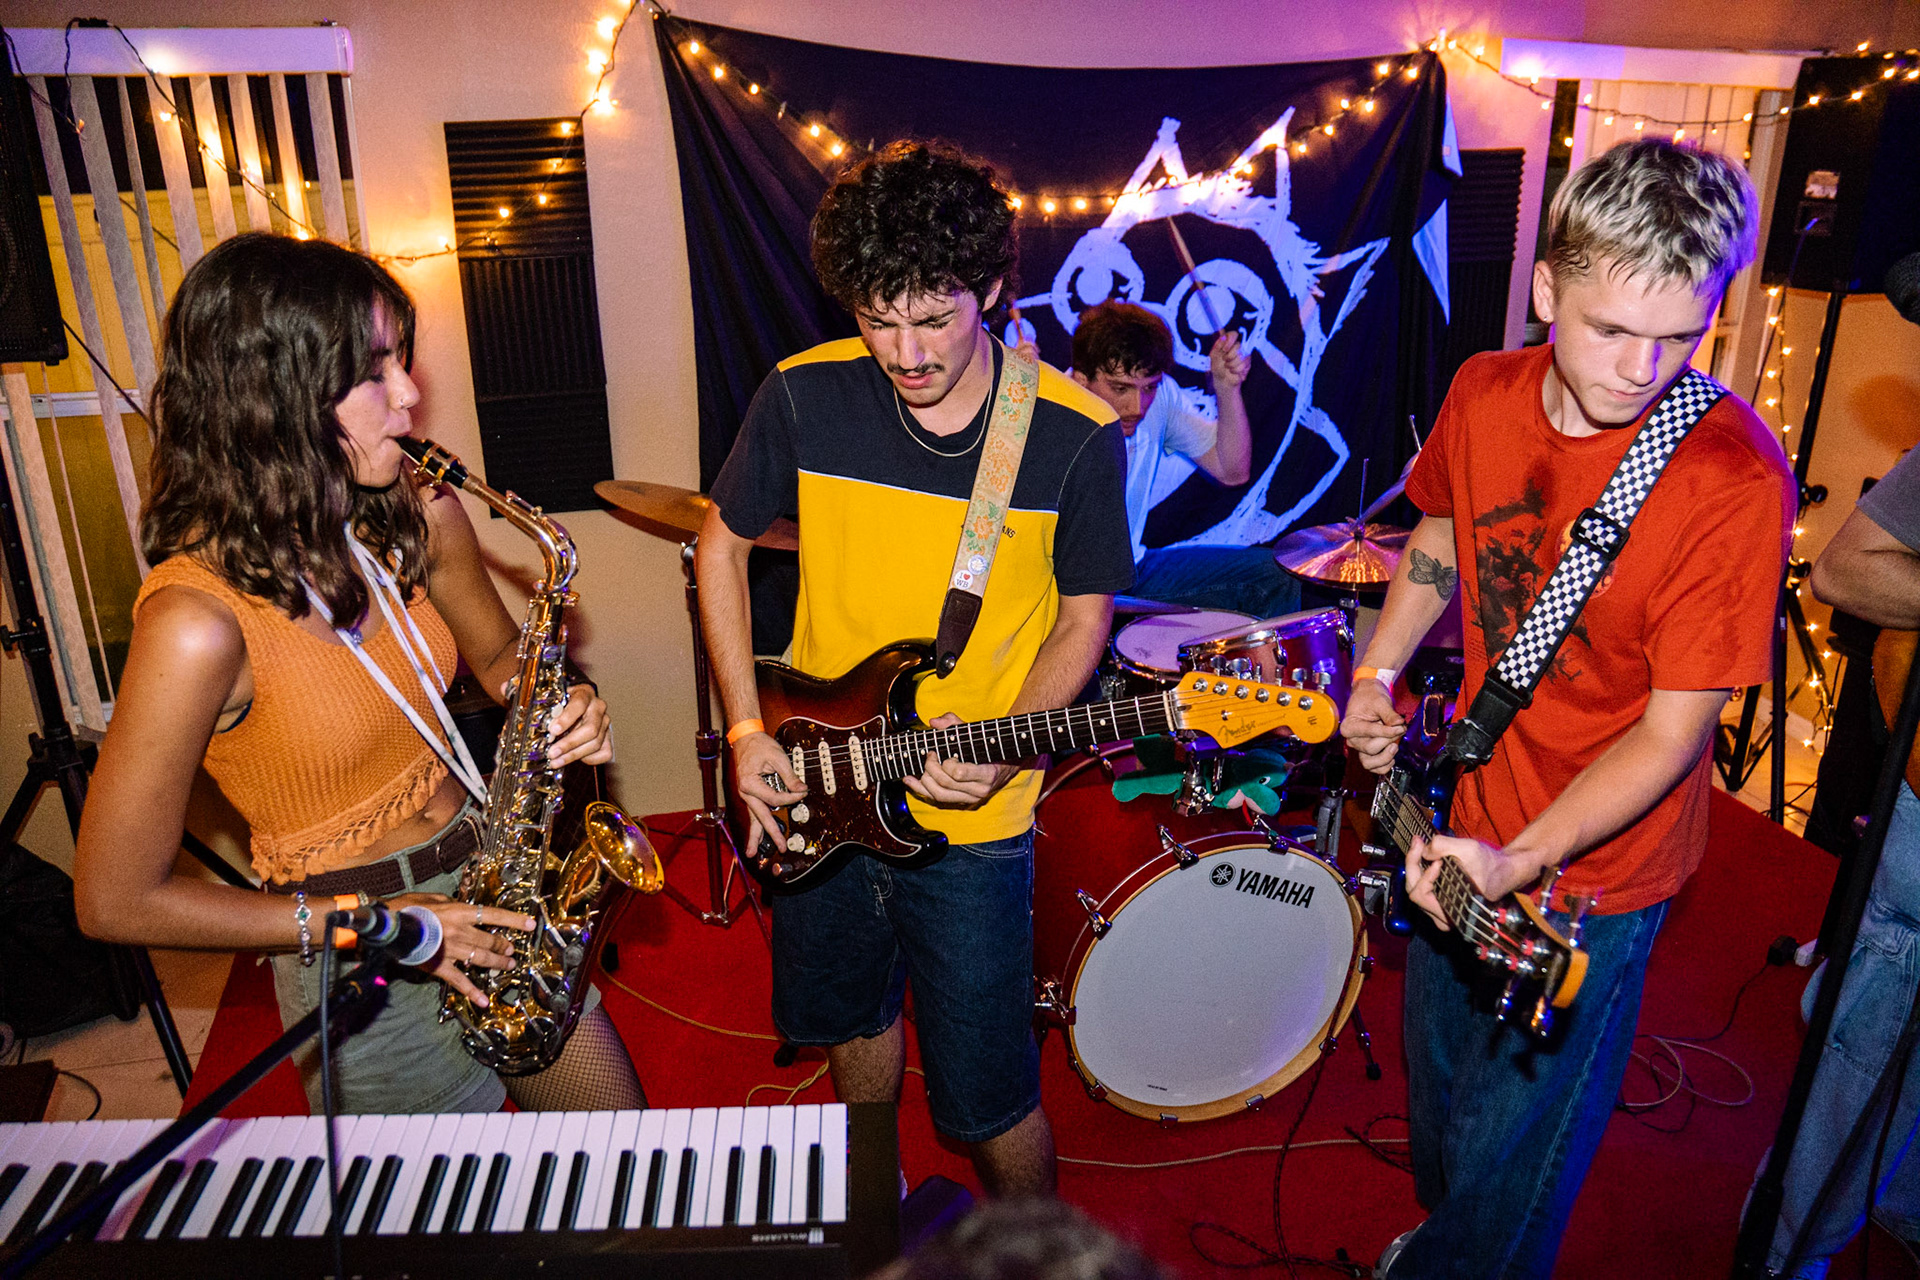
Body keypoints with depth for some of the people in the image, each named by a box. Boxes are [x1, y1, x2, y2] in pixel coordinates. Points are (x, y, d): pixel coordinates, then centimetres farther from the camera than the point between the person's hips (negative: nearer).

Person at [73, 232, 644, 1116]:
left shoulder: (415, 516, -8)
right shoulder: (201, 620, -27)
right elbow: (115, 901, -17)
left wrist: (557, 709, -11)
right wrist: (357, 923, -18)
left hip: (484, 890, 6)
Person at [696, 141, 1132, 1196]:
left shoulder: (1073, 436, -14)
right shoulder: (805, 397, -10)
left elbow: (1084, 614, -3)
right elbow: (721, 543, 4)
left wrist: (1006, 745, -20)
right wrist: (745, 727, -4)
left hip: (971, 824, -3)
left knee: (985, 1096, 5)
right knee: (850, 1017, 25)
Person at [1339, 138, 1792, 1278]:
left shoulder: (1735, 483, -25)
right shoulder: (1483, 394, -8)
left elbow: (1671, 730, -22)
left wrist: (1521, 862, -31)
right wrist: (1376, 677, -2)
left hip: (1591, 867, -6)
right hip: (1463, 819, 6)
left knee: (1507, 1168, 10)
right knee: (1437, 1089, 28)